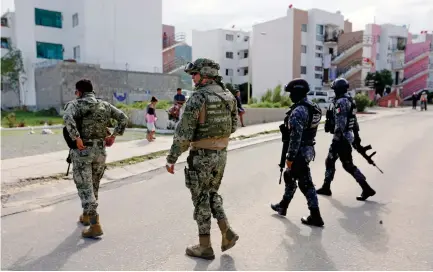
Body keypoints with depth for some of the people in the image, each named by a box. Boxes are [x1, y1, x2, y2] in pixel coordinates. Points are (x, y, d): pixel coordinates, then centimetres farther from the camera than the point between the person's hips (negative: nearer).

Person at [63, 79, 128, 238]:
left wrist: (77, 139, -22)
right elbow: (123, 118, 7)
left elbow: (68, 118, -27)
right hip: (100, 151, 5)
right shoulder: (105, 105, 9)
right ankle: (86, 216, 37)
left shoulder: (75, 104, -5)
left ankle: (95, 226, -6)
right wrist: (113, 136, 7)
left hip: (82, 151, -5)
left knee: (85, 188, 0)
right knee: (93, 185, 20)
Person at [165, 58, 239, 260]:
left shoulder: (198, 98, -17)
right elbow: (233, 126, 14)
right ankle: (227, 233, 18)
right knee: (212, 194, 24)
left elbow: (183, 132, -18)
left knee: (201, 199, 6)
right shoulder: (229, 96, 5)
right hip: (221, 154, 7)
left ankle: (205, 247, 17)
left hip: (202, 156, -7)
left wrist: (172, 158, -10)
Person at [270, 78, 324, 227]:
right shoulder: (312, 107, 9)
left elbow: (295, 137, -24)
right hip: (308, 149, 10)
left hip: (300, 152, -10)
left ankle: (315, 217, 9)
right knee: (289, 176, 20)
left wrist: (290, 157, -18)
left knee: (305, 183, 0)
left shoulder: (298, 110, -22)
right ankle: (282, 206, 33)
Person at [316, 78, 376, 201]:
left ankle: (367, 189, 2)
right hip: (349, 135, 10)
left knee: (348, 165, -4)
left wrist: (336, 139, -22)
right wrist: (356, 136, 23)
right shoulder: (349, 100, 14)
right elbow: (354, 121, 18)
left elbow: (340, 123, -23)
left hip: (342, 138, -10)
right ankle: (326, 187, 23)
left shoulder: (341, 102, -17)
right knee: (329, 161, 16)